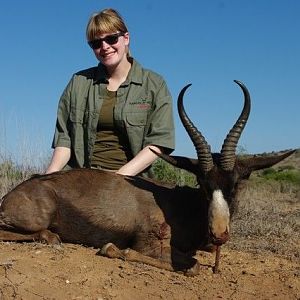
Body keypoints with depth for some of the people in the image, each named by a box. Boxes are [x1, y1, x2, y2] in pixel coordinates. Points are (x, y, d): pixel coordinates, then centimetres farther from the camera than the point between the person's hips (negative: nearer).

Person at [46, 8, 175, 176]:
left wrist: (122, 175, -14)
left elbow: (160, 141, -3)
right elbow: (64, 137, 10)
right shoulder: (79, 82, 12)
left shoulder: (154, 84, 4)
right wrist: (51, 175, -6)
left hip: (130, 180, -2)